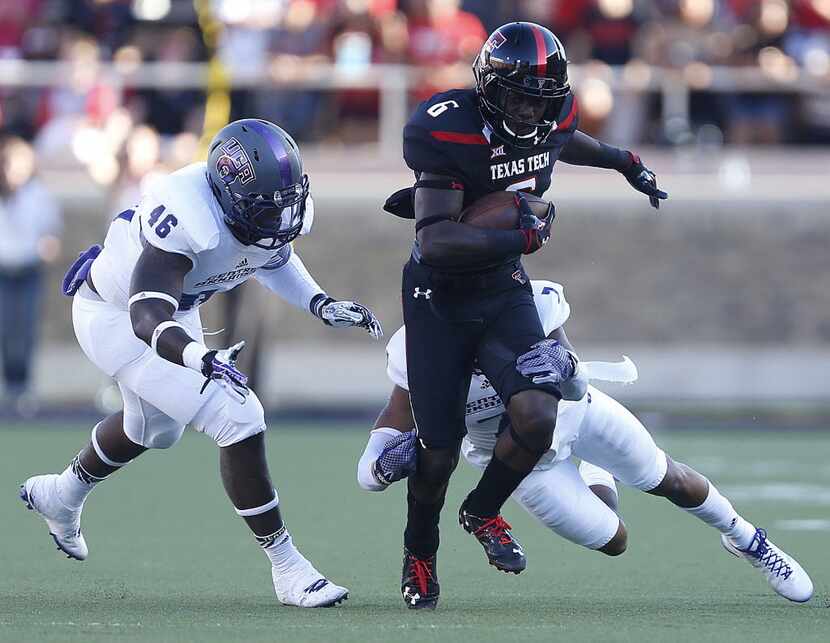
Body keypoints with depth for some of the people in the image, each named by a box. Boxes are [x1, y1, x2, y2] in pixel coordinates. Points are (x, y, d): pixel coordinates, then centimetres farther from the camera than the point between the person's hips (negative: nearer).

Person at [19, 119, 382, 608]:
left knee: (157, 428, 33)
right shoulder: (186, 220, -41)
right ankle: (287, 569, -8)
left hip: (175, 309, 9)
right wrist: (201, 359, -66)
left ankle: (61, 496, 61)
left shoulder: (279, 210, -18)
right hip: (116, 317, -9)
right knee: (238, 421, -19)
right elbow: (149, 317, -48)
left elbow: (271, 257, 8)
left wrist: (323, 305, -6)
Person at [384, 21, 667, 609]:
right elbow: (436, 242, -32)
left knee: (537, 417, -20)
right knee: (439, 450, -1)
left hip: (504, 292, 4)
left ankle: (484, 512, 9)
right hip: (440, 297, -4)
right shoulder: (450, 131, -25)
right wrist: (523, 238, -29)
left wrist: (626, 162, 39)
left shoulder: (552, 117, -7)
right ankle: (419, 551, 30)